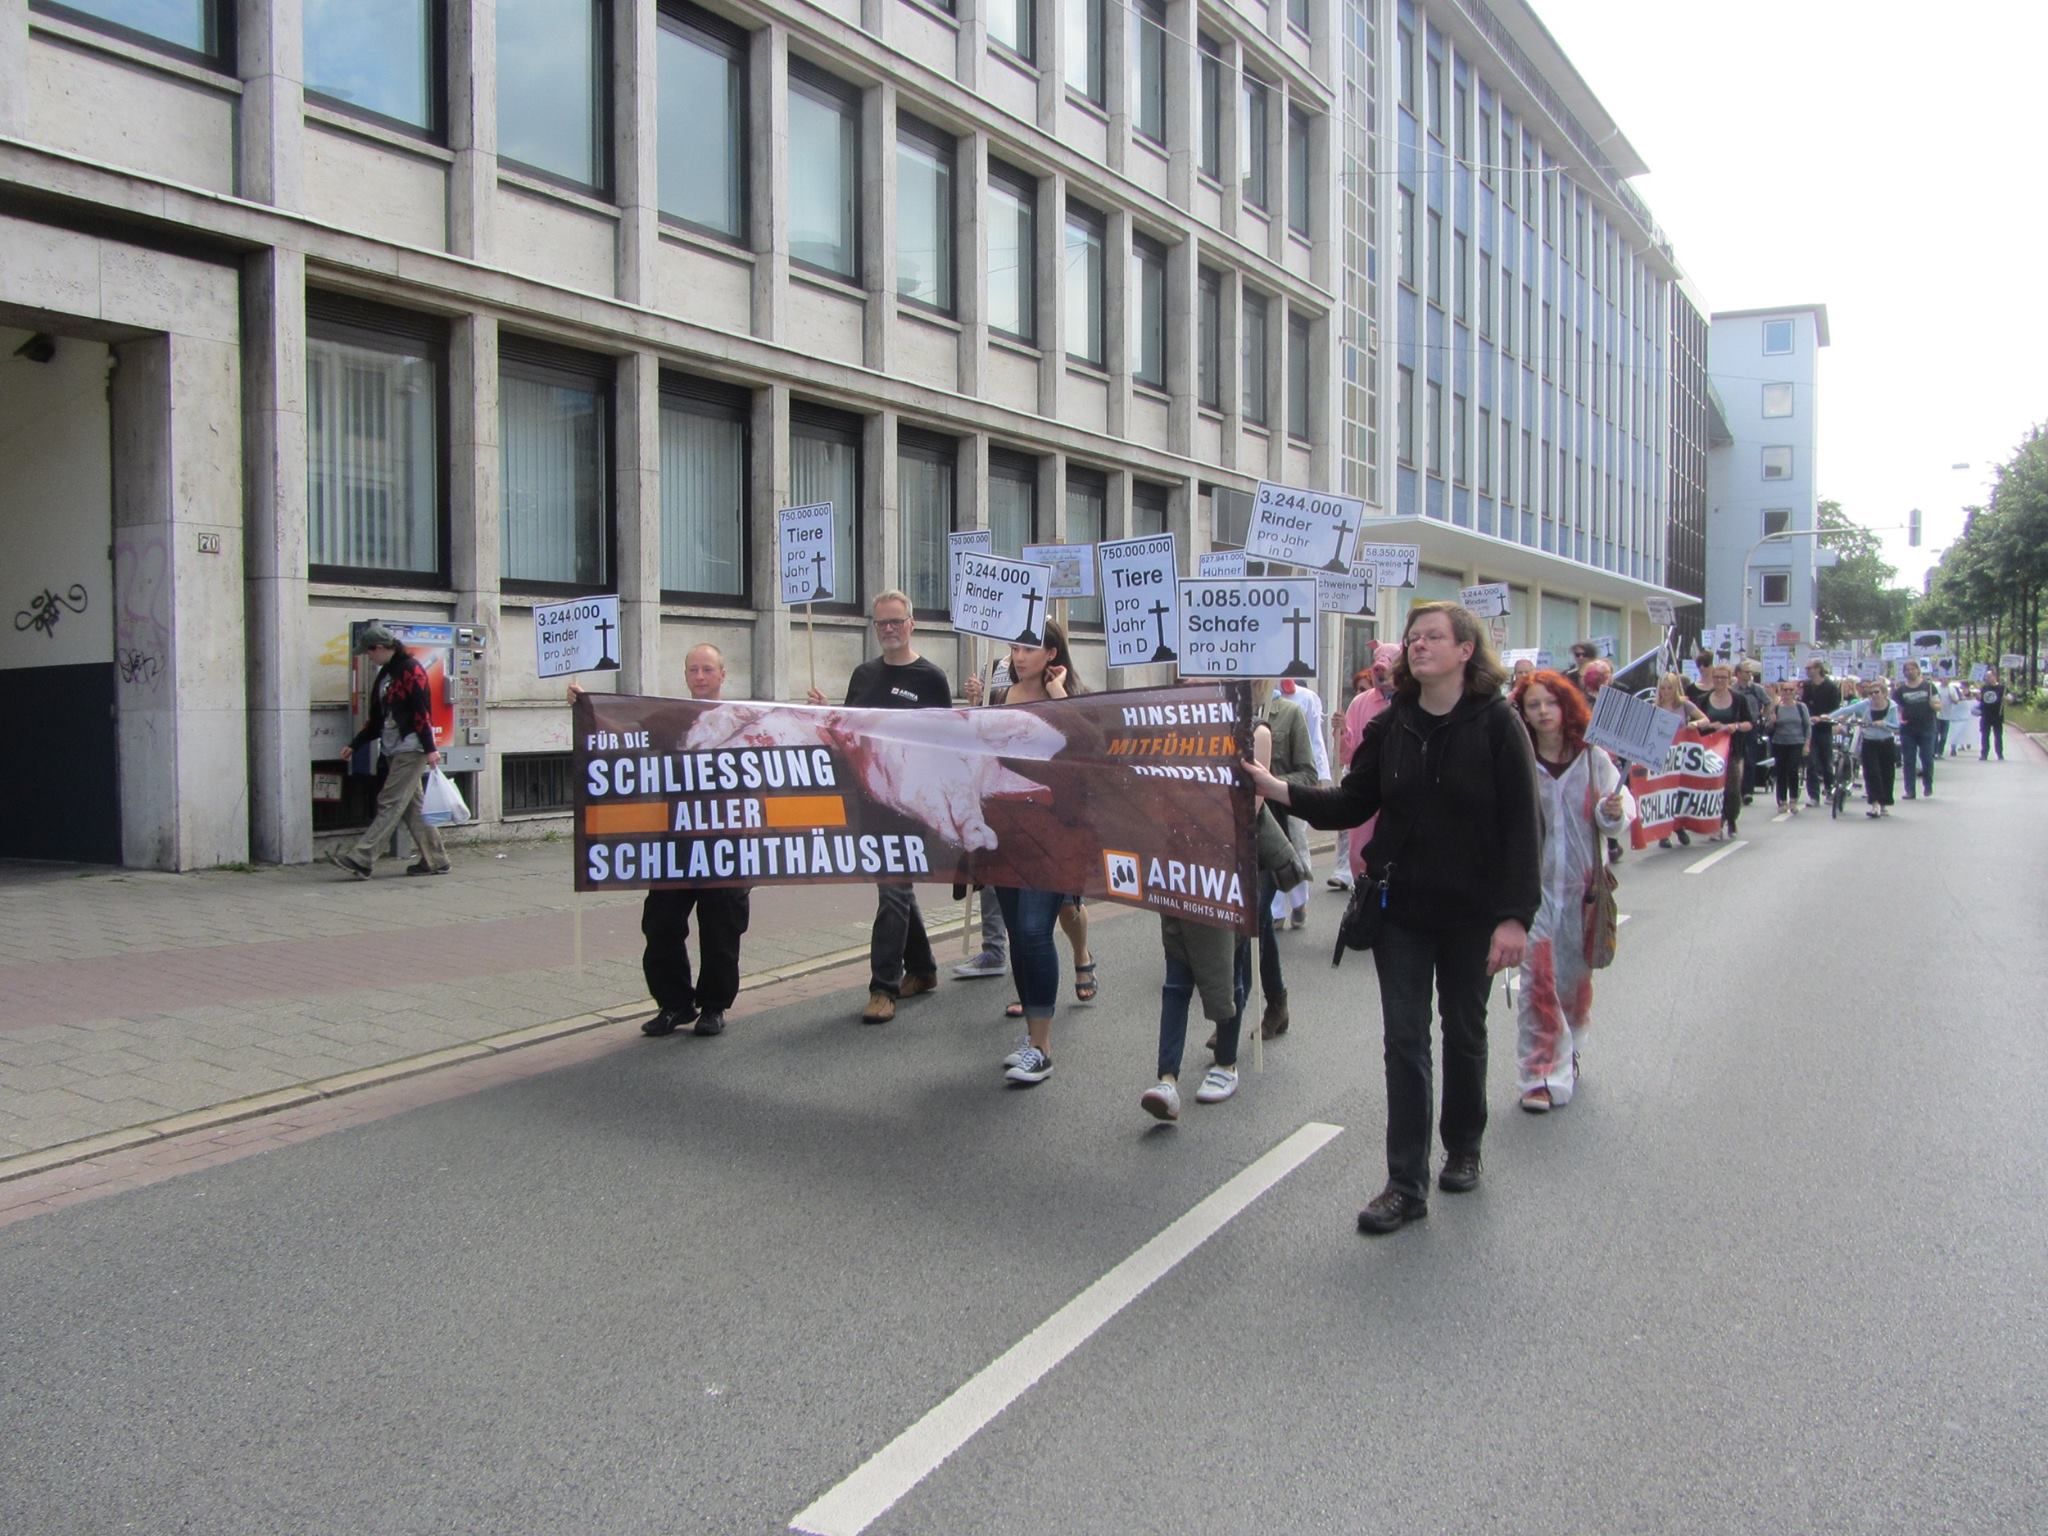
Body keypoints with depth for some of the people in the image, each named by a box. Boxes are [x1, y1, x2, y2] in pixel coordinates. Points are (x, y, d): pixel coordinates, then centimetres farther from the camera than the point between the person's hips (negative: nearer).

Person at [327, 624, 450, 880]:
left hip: (411, 750, -9)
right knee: (411, 807, 8)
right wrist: (355, 744, 25)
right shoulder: (386, 674, 18)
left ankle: (361, 859, -13)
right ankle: (435, 860, 13)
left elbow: (422, 712, -16)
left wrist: (430, 748, -21)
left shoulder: (410, 669, -9)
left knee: (390, 804, -9)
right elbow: (377, 718, 24)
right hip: (394, 751, 9)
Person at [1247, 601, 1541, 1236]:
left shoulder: (1497, 724, -10)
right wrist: (1281, 790, -12)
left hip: (1471, 912, -2)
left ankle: (1463, 1149, 37)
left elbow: (1522, 826, -13)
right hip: (1401, 908, 3)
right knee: (1404, 1040, 1)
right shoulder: (1390, 725, 2)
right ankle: (1407, 1184, 5)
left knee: (1464, 1033, 15)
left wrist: (1515, 916, -18)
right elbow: (1353, 804, 3)